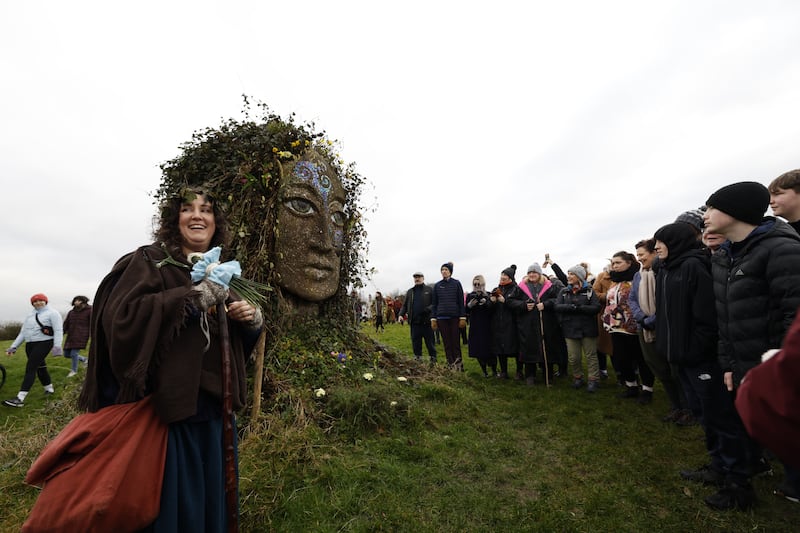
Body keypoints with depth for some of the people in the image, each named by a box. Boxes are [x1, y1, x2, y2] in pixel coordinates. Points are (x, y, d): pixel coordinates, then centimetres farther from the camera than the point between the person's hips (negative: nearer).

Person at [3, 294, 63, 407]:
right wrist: (13, 346, 9)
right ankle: (49, 388, 29)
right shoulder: (30, 316, 17)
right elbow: (22, 333, 19)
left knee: (30, 368, -13)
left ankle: (20, 399, -16)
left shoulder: (52, 313, -4)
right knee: (40, 368, 14)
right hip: (30, 344, 7)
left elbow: (58, 330, -13)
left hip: (43, 343, -7)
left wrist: (57, 346, -23)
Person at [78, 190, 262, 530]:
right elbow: (121, 316, -21)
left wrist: (253, 320, -4)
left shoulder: (221, 273, 12)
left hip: (213, 404, 6)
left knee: (211, 490, 17)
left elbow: (237, 343, 17)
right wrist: (189, 298, -24)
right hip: (167, 404, -5)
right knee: (174, 496, 4)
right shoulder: (149, 261, -5)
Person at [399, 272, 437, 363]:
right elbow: (404, 305, 16)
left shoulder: (429, 290, 4)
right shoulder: (410, 292, 16)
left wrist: (428, 309, -19)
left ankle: (433, 359, 14)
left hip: (427, 321, -3)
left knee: (430, 342, 4)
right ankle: (417, 358, 19)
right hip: (414, 322, 3)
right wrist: (401, 314, 1)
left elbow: (434, 304, -2)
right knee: (416, 342, 8)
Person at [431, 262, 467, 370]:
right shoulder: (437, 285, 9)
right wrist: (433, 319, 5)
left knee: (456, 342, -2)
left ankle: (458, 364, 6)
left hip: (454, 317, -2)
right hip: (442, 318, 2)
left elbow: (461, 301, 2)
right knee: (447, 343, 4)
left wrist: (463, 317, -4)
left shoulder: (456, 283, 3)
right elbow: (434, 303, 11)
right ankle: (451, 365, 10)